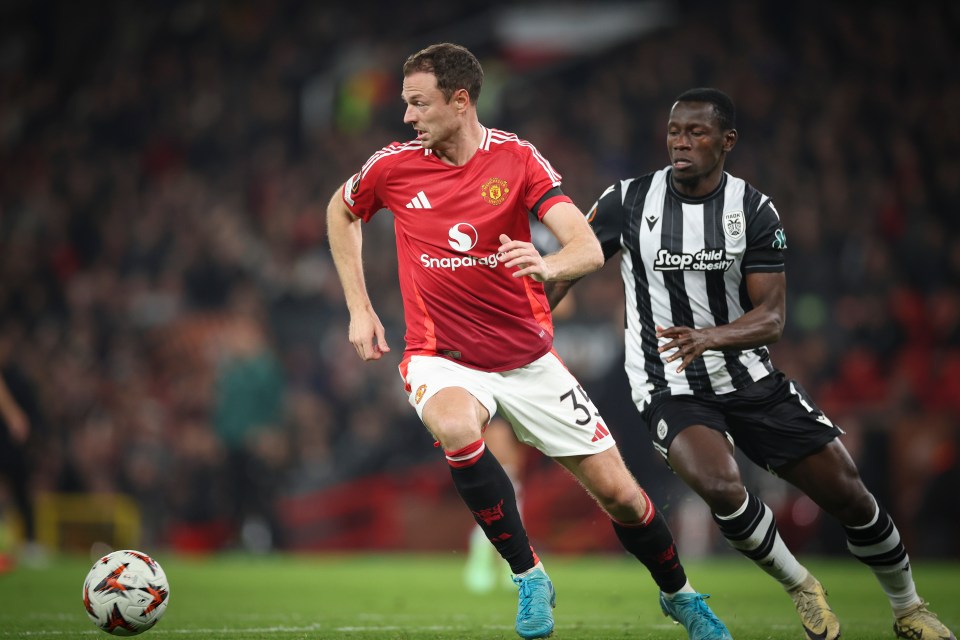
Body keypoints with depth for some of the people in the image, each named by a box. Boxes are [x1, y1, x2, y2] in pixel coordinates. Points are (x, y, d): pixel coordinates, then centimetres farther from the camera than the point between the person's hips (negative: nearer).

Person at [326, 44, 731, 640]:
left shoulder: (517, 159, -10)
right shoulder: (393, 167, -6)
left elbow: (589, 249, -18)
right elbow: (341, 211, 16)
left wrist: (549, 265, -42)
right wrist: (358, 307, 9)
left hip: (527, 358, 0)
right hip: (442, 359, 0)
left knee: (618, 491, 1)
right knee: (456, 427, -37)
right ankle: (529, 576, -19)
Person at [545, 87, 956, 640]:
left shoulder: (755, 210, -7)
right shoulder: (629, 201, -7)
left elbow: (771, 318, -12)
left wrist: (711, 337, -32)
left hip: (749, 376, 2)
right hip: (670, 386, -2)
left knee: (846, 491, -1)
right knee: (720, 487, -30)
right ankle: (802, 589, -3)